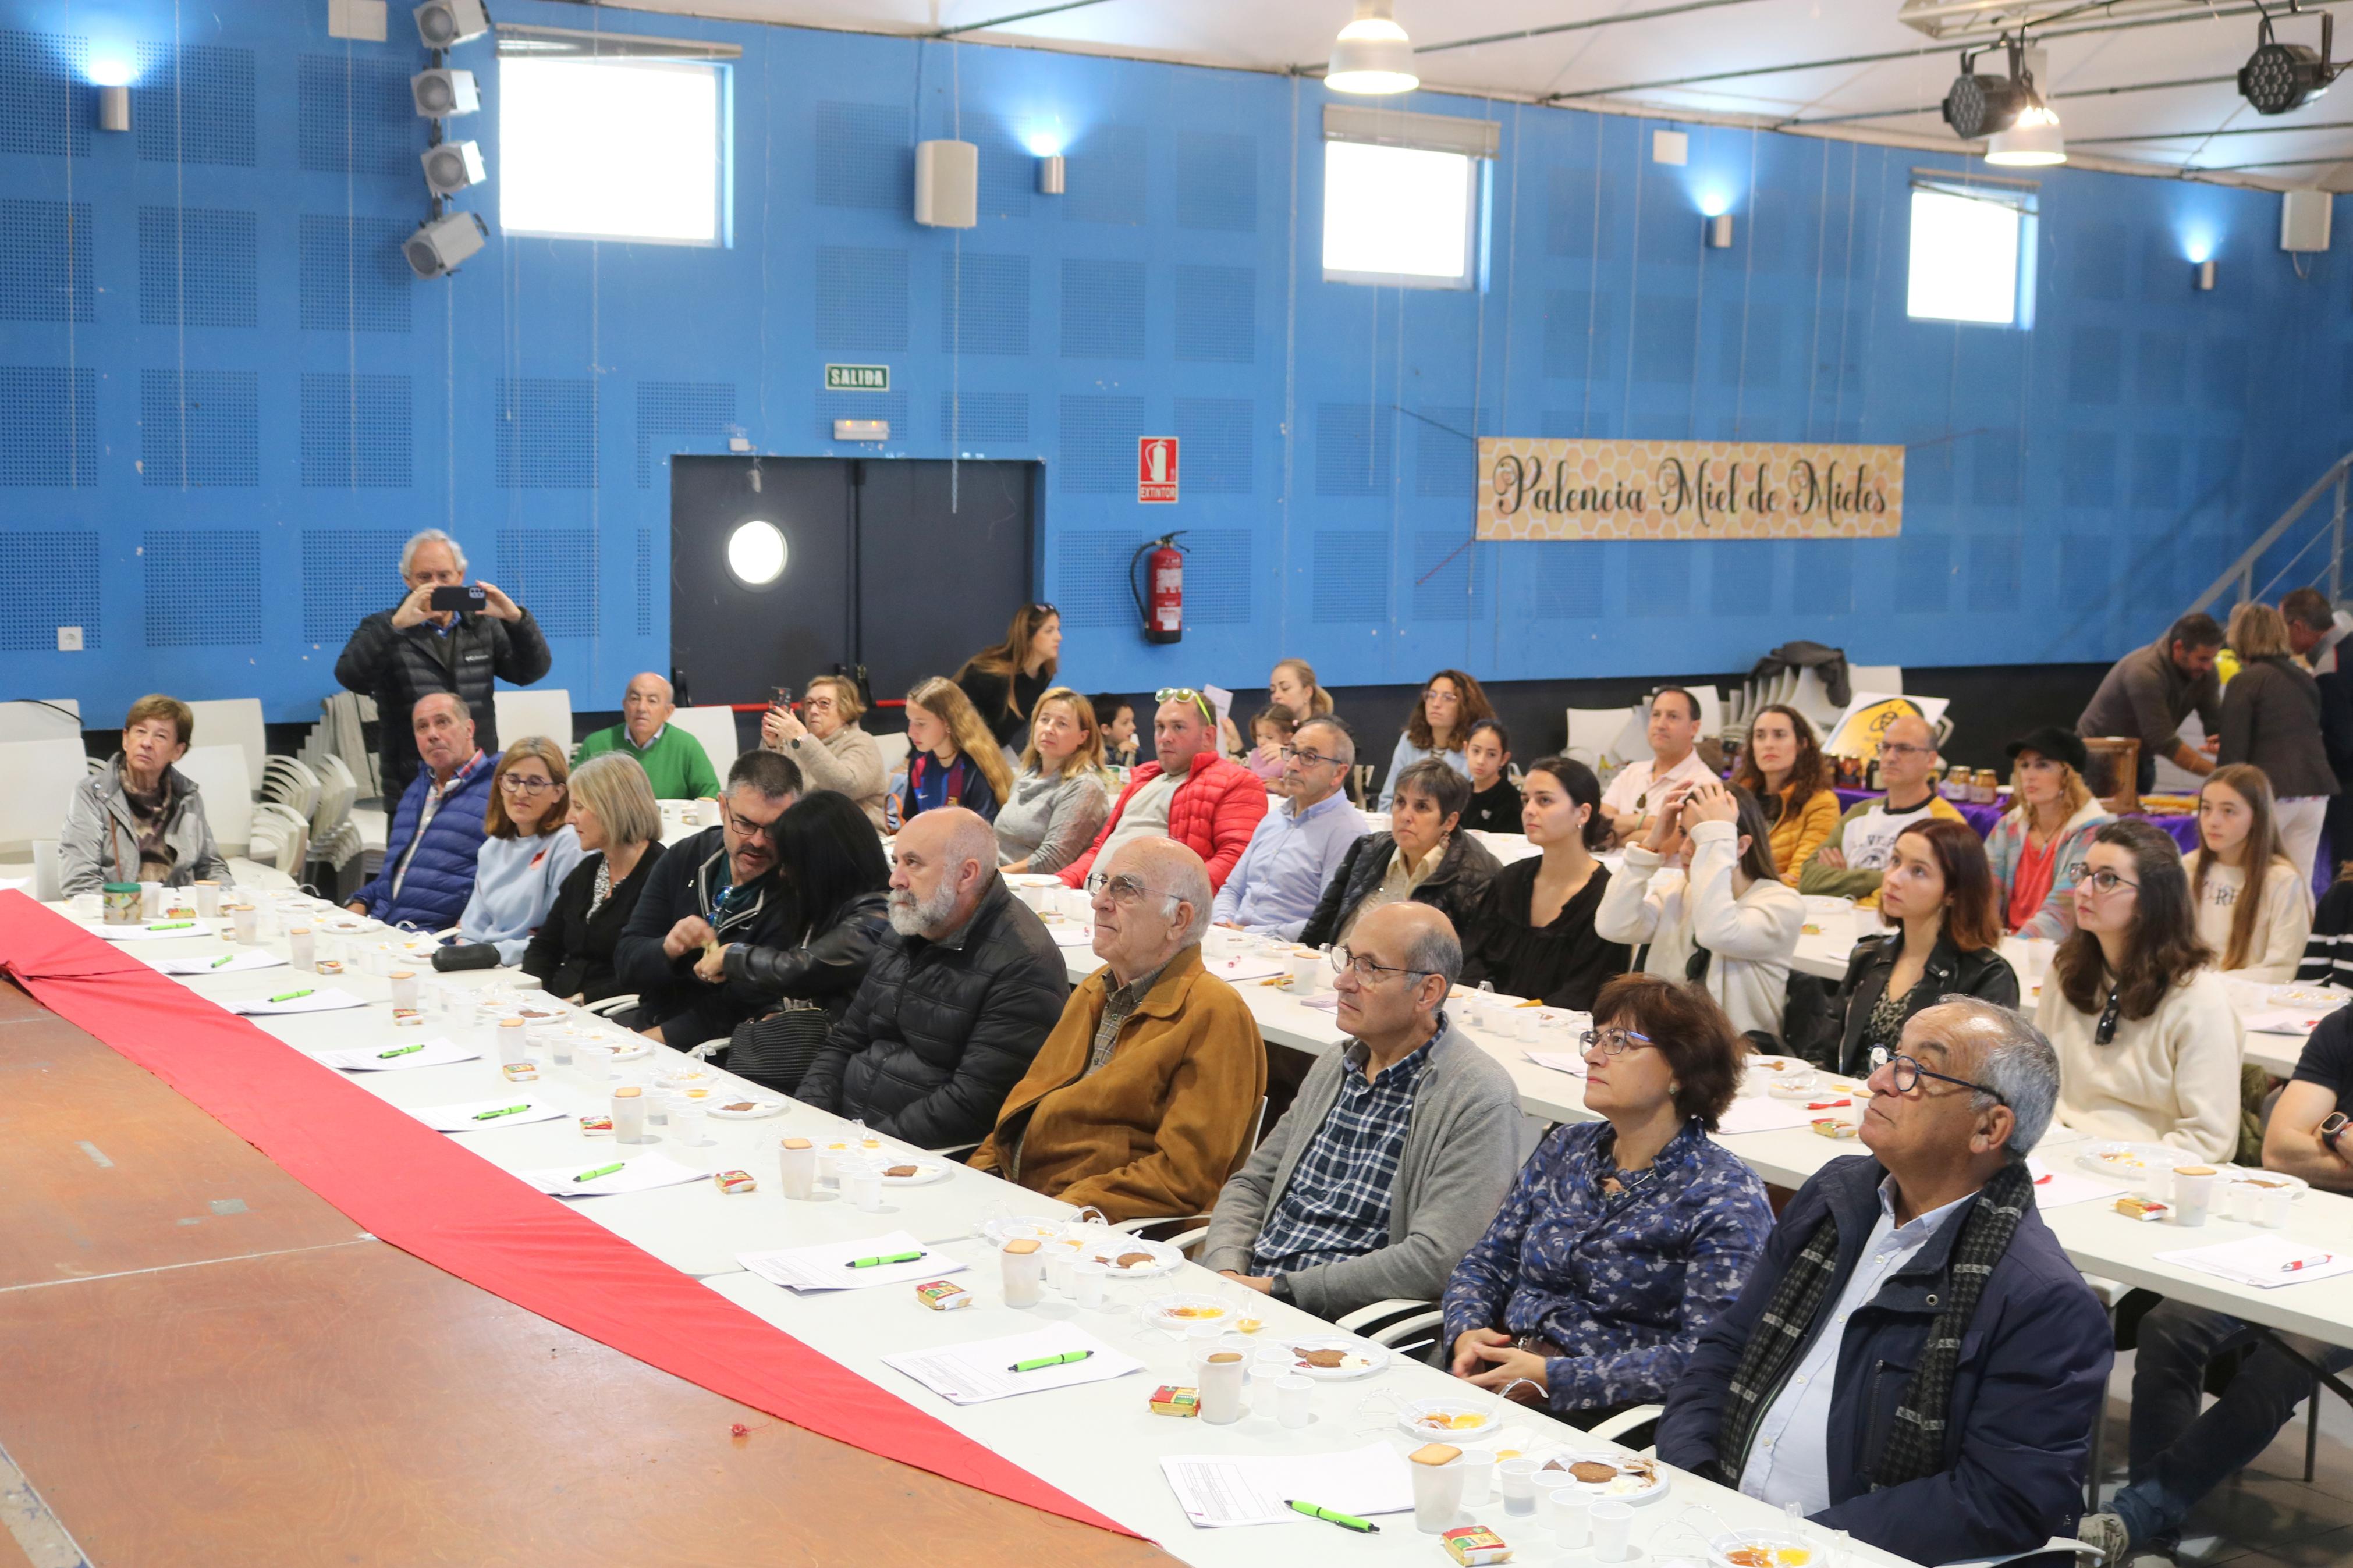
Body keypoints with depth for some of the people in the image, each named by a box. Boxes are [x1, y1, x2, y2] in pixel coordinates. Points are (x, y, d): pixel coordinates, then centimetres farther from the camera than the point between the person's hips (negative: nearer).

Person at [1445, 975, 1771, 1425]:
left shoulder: (1725, 1198, -7)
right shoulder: (1565, 1148, 14)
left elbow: (1704, 1357, -16)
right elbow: (1487, 1263, 18)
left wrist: (1552, 1378, -20)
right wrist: (1468, 1332, -6)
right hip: (1501, 1376, 6)